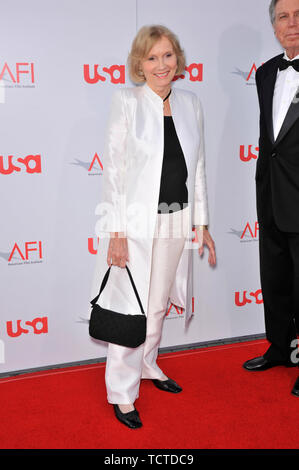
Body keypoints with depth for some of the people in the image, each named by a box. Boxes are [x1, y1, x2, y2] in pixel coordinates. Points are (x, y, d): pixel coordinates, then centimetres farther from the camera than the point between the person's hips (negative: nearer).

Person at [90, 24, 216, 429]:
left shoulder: (190, 103, 6)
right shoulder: (127, 101, -8)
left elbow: (198, 168, 10)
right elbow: (114, 168, -10)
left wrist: (202, 224, 9)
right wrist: (116, 232, -14)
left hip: (176, 222, 5)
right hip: (137, 223, -5)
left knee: (158, 304, 18)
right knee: (131, 309, 1)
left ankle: (148, 365, 41)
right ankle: (122, 392, 18)